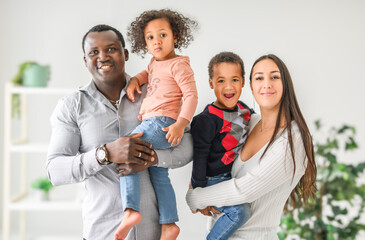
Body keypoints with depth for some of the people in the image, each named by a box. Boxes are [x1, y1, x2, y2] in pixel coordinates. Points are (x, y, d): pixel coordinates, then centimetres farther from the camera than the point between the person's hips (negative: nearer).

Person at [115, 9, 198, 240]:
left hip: (163, 123, -10)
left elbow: (191, 96, -14)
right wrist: (135, 80, 20)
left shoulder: (179, 65, -7)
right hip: (151, 124, 10)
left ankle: (131, 210, -27)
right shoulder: (156, 62, 19)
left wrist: (181, 124, -26)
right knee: (158, 174, 12)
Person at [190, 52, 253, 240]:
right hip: (215, 180, -8)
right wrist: (199, 191, -15)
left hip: (237, 176, 8)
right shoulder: (207, 120, -19)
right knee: (240, 212, -26)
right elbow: (199, 156, -16)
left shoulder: (243, 109, 5)